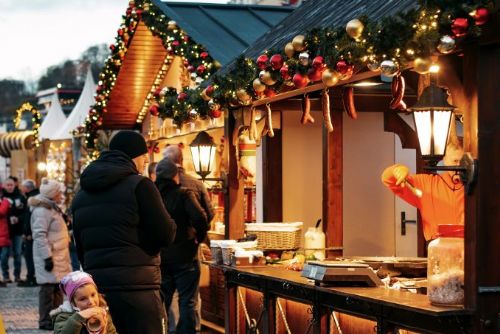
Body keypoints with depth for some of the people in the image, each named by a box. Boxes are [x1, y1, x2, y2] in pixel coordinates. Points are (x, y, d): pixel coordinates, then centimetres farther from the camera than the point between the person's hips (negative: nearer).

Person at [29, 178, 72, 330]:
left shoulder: (52, 208, 17)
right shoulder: (42, 211, -17)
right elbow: (40, 236, -23)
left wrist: (65, 257, 25)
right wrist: (47, 257, -26)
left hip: (58, 256, 10)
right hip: (49, 257, -10)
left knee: (57, 287, 15)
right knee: (48, 288, -5)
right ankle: (46, 321, 0)